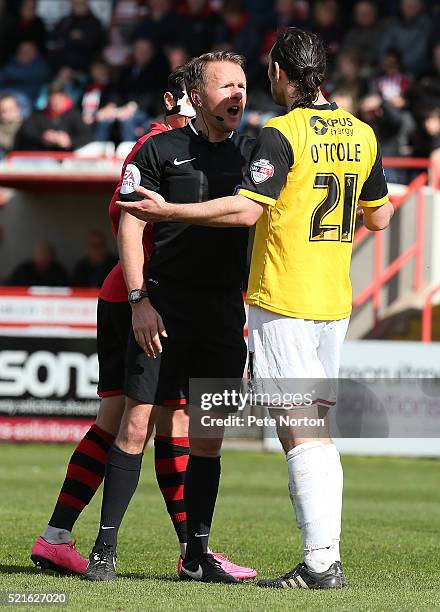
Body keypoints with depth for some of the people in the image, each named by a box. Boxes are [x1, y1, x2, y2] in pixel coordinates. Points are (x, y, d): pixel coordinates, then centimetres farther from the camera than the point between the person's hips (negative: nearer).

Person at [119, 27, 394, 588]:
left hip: (283, 304, -7)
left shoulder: (282, 133, -13)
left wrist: (168, 211, -15)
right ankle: (326, 556, 9)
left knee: (299, 433, -8)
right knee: (317, 429, 11)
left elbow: (247, 209, -22)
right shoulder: (362, 135, 8)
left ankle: (320, 561, -14)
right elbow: (379, 217, 17)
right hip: (335, 303, 7)